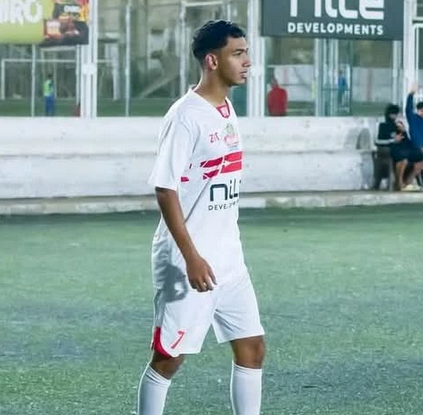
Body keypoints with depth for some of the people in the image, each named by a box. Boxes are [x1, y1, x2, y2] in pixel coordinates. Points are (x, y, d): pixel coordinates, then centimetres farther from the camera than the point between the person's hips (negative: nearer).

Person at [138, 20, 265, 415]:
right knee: (169, 356, 0)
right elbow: (165, 190, -19)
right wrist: (191, 257, -22)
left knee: (252, 347, 8)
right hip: (188, 260, -8)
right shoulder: (186, 116, -16)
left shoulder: (227, 110, 10)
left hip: (229, 259, 8)